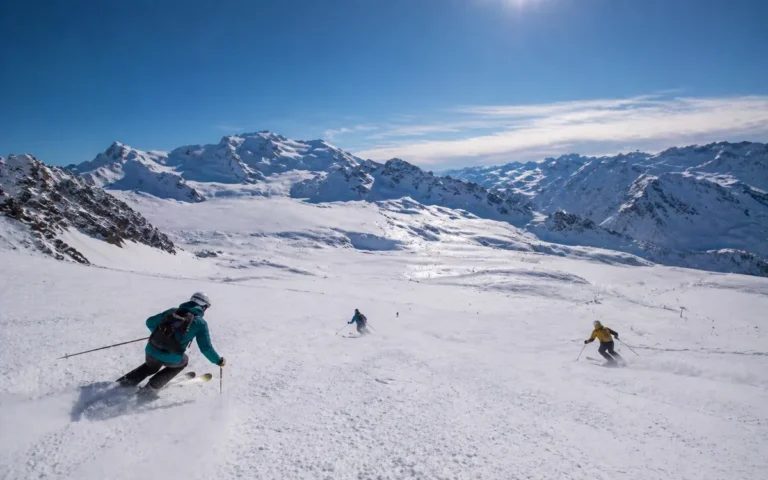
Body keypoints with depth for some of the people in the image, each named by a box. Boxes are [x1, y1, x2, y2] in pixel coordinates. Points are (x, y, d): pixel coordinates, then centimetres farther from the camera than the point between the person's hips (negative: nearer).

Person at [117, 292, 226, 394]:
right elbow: (206, 348, -6)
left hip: (151, 351, 5)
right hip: (171, 358, -5)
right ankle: (152, 386, 22)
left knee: (150, 367, 39)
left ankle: (124, 382, 29)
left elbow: (150, 322, 16)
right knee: (183, 361, 31)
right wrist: (218, 361, 7)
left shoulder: (173, 311, 9)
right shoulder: (200, 323, -4)